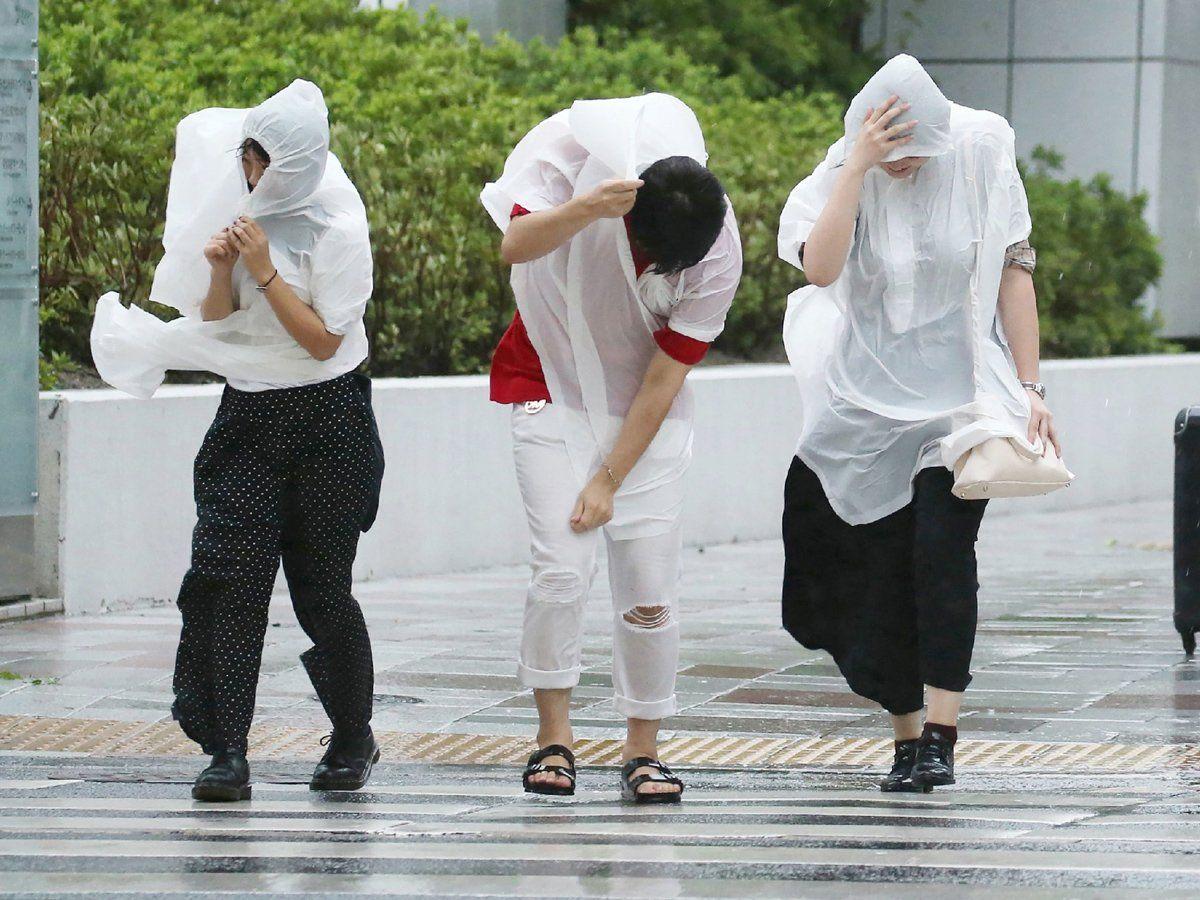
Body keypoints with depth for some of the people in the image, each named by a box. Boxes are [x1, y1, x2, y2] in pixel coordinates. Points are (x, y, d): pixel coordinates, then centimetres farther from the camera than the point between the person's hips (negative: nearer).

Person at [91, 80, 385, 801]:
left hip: (329, 417, -5)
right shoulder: (242, 216, 7)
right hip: (247, 415, 5)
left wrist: (264, 270, -21)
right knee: (228, 573, -11)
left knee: (321, 585, 0)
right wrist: (222, 273, -11)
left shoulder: (337, 231, -10)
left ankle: (353, 741, 23)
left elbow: (323, 339, -15)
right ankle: (226, 753, -15)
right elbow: (214, 324, 9)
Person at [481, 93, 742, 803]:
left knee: (651, 583, -5)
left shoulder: (719, 256, -20)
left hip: (646, 410, 1)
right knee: (563, 567, -13)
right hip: (555, 390, -1)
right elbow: (515, 245, -35)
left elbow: (666, 375, -14)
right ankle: (554, 736, 0)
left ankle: (644, 750, 6)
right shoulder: (582, 155, -22)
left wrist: (610, 478, -13)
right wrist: (587, 209, -53)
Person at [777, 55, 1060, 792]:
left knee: (942, 550, -15)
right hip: (871, 398, 2)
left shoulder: (981, 160, -7)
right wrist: (861, 163, -26)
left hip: (961, 394, -2)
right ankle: (908, 735, 14)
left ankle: (941, 737, -16)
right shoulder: (845, 176, -7)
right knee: (881, 562, 2)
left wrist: (1029, 388, -3)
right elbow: (820, 267, -25)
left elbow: (1014, 274, 0)